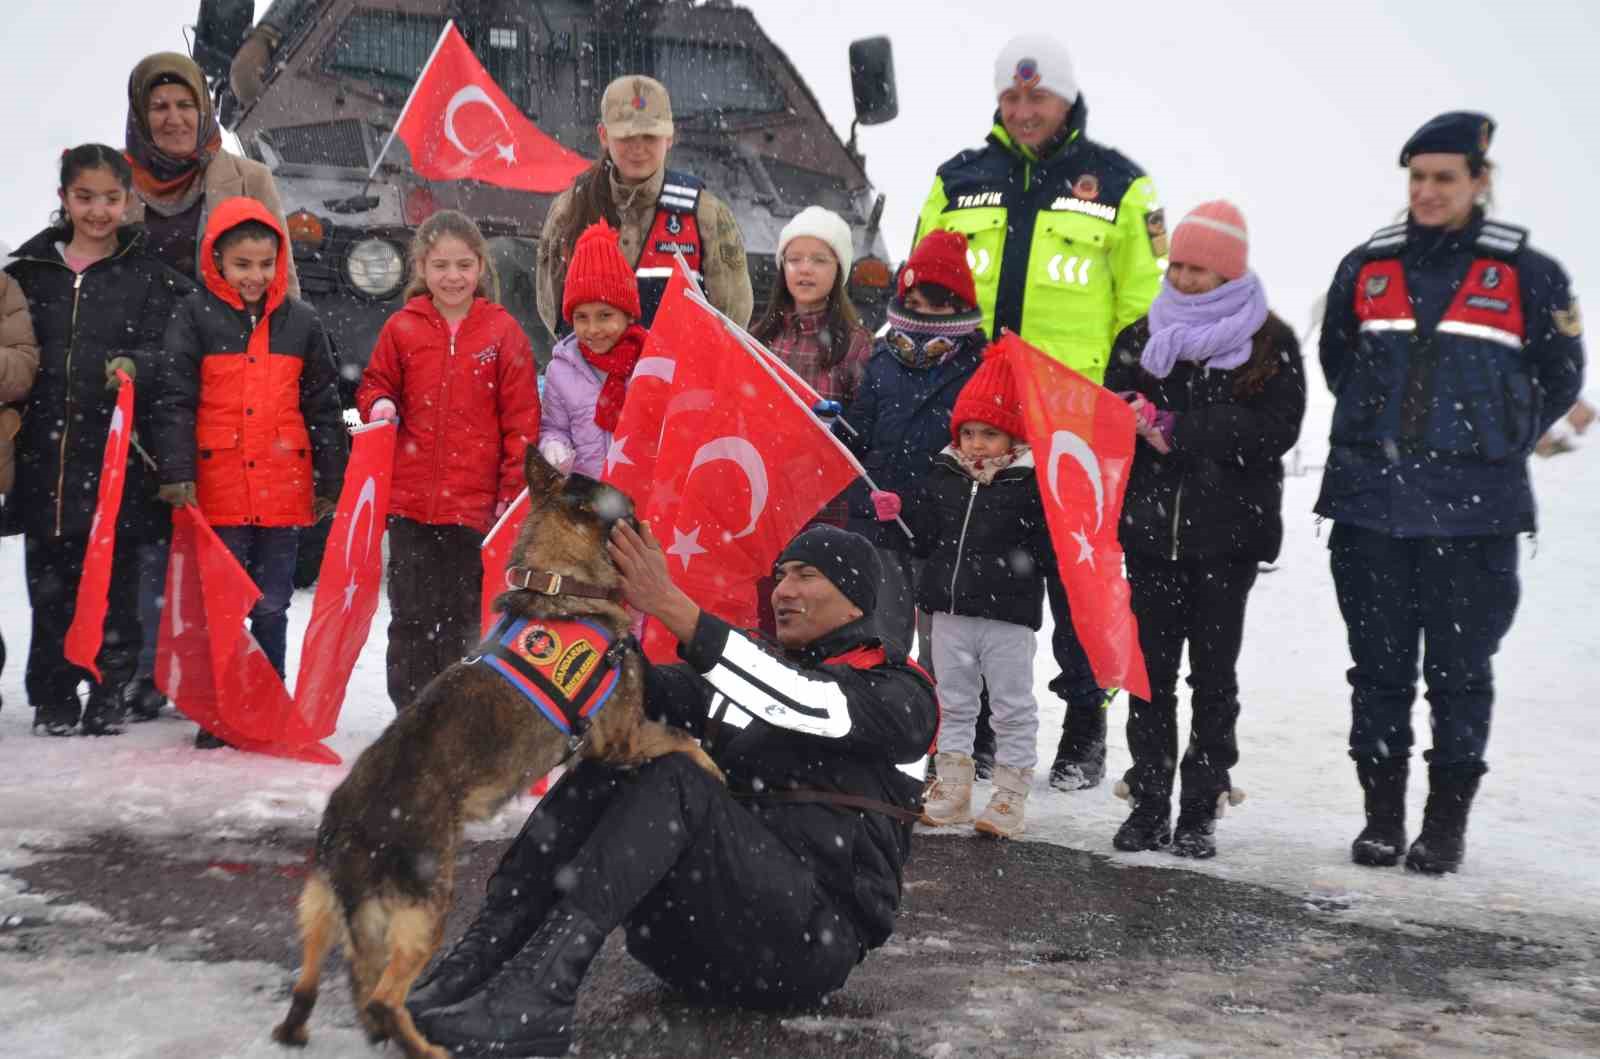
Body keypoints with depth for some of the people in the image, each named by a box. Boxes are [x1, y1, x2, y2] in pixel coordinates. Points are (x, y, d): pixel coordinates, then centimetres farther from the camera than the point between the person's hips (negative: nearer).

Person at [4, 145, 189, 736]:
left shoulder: (149, 276, 5)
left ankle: (109, 696, 14)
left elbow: (167, 353, -3)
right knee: (50, 586, 5)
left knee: (114, 583, 3)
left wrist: (135, 366, -24)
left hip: (118, 457, -2)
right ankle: (52, 698, 14)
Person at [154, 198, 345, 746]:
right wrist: (177, 474, -12)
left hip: (283, 490, 2)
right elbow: (175, 400, -4)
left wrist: (331, 483, 8)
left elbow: (324, 407, 10)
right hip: (218, 489, -2)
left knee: (272, 607, 9)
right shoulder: (195, 316, 0)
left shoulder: (301, 321, 7)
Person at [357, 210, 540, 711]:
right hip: (410, 498, 2)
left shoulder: (503, 331, -2)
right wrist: (379, 407, -7)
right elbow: (375, 385, 16)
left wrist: (516, 490, -4)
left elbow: (521, 416, 0)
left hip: (475, 502, -1)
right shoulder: (401, 328, 2)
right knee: (411, 616, 8)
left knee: (461, 618, 9)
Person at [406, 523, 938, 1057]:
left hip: (815, 937, -6)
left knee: (675, 781, -28)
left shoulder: (902, 693, 3)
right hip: (705, 940, 6)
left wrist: (673, 608, -26)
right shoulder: (763, 675, 23)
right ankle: (479, 959, -26)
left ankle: (538, 990, -40)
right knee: (602, 777, -14)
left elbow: (805, 705, -19)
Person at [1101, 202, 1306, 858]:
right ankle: (1148, 804, 14)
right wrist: (1137, 424, -16)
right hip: (1150, 529, 3)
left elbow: (1275, 430, -13)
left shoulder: (1271, 344, -2)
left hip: (1227, 534, -3)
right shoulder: (1143, 337, 11)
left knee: (1213, 673, 5)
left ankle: (1200, 810, 14)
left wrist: (1178, 430, -18)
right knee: (1151, 669, 6)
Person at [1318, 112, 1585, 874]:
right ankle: (1382, 814, 17)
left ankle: (1447, 822, 13)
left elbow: (1559, 381, 11)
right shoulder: (1366, 268, 8)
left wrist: (1492, 446, 9)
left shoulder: (1527, 275, 2)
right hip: (1369, 504, 2)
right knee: (1379, 664, 7)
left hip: (1474, 513, -2)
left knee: (1459, 668, 3)